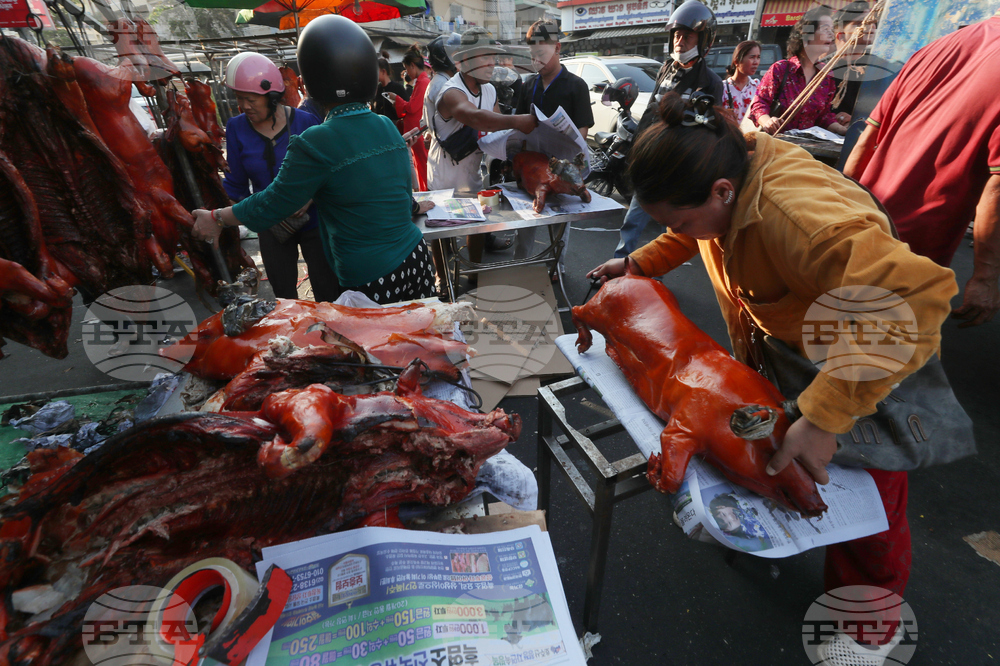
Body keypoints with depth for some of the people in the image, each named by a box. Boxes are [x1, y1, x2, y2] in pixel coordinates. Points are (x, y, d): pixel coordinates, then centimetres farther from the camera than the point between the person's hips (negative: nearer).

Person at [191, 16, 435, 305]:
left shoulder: (315, 144, -13)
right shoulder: (389, 128, 5)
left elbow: (270, 206, -2)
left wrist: (216, 218, 15)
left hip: (372, 281, -5)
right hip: (417, 261, 6)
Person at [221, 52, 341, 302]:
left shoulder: (306, 122, -8)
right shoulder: (236, 127, 0)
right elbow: (235, 184, 3)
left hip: (313, 222, -3)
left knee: (328, 295, 1)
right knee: (284, 297, 14)